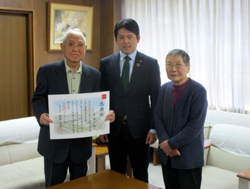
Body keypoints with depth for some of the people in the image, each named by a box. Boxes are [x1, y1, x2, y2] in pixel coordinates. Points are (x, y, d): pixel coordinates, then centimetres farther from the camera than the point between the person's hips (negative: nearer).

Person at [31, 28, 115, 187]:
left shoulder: (94, 75, 2)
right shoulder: (47, 71, -4)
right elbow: (38, 98, -4)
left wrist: (108, 114, -19)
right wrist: (41, 114, -25)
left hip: (82, 143, 2)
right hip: (54, 142, -2)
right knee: (53, 185, 13)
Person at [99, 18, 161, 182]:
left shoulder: (151, 64, -1)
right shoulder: (106, 63, 4)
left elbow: (156, 99, -1)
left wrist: (153, 128, -6)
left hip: (140, 129, -1)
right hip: (114, 129, 2)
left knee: (141, 175, 12)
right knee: (116, 174, 14)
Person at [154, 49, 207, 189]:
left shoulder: (198, 91, -12)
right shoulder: (165, 88, 5)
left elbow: (195, 125, -17)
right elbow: (158, 118, 4)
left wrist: (171, 143, -16)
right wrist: (165, 142, -10)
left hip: (189, 157, -5)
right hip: (167, 153, 5)